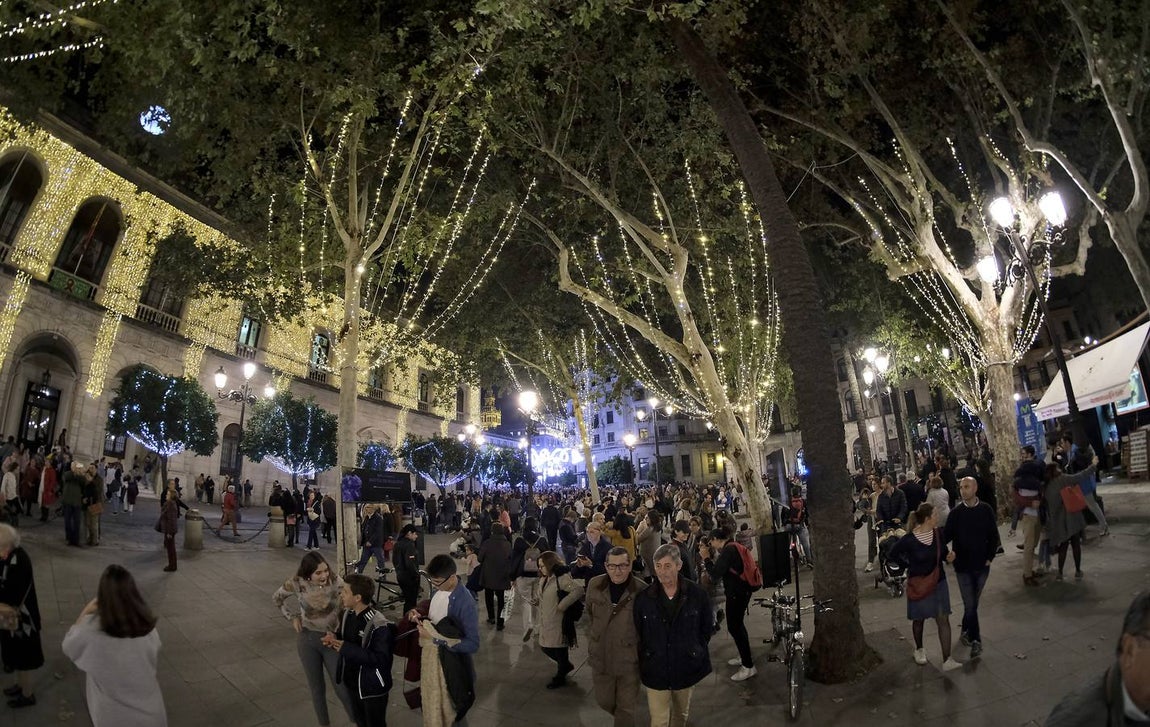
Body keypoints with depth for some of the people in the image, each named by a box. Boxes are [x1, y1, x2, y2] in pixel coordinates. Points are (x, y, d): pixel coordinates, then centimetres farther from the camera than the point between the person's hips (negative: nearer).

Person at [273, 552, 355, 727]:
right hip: (307, 640, 1)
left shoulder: (337, 582, -21)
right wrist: (292, 617, -2)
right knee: (317, 687, 16)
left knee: (341, 686, 5)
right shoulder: (297, 583, -17)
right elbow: (277, 598, 4)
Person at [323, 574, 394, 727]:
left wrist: (347, 649, -33)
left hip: (372, 687, -7)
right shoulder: (348, 614, -4)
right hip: (352, 682, 7)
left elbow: (381, 659, -31)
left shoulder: (378, 625, -30)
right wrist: (334, 640, -13)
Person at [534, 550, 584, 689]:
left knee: (560, 650, 8)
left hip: (559, 622, -9)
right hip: (546, 622, 9)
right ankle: (566, 666, 41)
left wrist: (562, 604, -29)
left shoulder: (562, 578, -21)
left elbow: (579, 589, -34)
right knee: (546, 648, 16)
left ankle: (560, 677, 32)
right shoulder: (544, 579, 7)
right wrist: (536, 599, 6)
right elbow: (540, 594, 27)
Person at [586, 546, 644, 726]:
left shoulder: (642, 590, -20)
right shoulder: (594, 585, -10)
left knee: (626, 709, 13)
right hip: (600, 657, 4)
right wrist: (591, 645, 12)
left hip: (629, 660, -3)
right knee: (605, 701, 23)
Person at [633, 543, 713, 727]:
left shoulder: (697, 594, -12)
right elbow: (637, 633, 0)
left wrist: (695, 651, 1)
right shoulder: (643, 597, -12)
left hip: (686, 668, 1)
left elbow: (707, 627, 2)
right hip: (655, 670, -1)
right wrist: (645, 660, -1)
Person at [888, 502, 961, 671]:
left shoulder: (939, 533, -9)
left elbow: (943, 553, 7)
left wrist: (948, 557, -14)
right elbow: (893, 554, -5)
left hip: (939, 583, 3)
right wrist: (910, 566, -5)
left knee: (943, 620, 0)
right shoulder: (909, 540, -21)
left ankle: (947, 660, 7)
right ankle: (919, 649, 38)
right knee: (919, 619, 15)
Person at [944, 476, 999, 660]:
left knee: (973, 603, 16)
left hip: (982, 565, 2)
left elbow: (994, 536, 2)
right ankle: (975, 640, 7)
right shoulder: (956, 513, -7)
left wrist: (989, 558, -4)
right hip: (963, 566, -2)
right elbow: (946, 535, -7)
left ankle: (966, 630, 35)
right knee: (970, 604, -3)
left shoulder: (986, 510, -5)